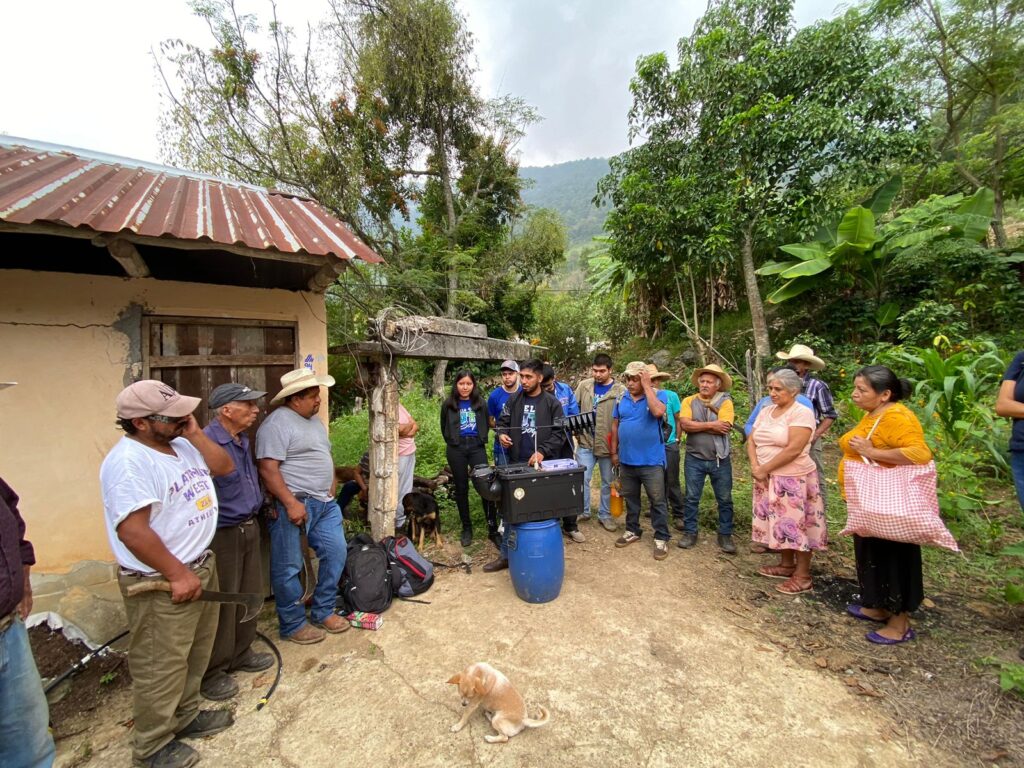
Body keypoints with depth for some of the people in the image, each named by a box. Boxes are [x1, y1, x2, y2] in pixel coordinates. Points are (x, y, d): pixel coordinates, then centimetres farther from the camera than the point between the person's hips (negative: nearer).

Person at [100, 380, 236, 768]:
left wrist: (194, 433, -5)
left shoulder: (180, 444, 4)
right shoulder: (129, 462, -24)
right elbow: (132, 531, -27)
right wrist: (177, 574, -22)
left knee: (195, 655, 24)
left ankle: (185, 716, 44)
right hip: (159, 583, -9)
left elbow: (225, 466, 7)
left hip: (201, 565, 9)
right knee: (161, 667, 10)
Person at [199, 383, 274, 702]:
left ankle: (241, 654, 39)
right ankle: (212, 672, 26)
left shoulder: (242, 440, 7)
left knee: (249, 595, 20)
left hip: (249, 528, 9)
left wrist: (261, 503, 16)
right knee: (221, 604, 6)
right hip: (222, 535, -9)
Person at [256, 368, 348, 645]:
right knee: (288, 568, 5)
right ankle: (293, 625, 23)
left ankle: (323, 612, 28)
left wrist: (332, 482, 10)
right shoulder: (277, 423, -14)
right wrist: (291, 503, -23)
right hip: (294, 504, -8)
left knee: (336, 553, 10)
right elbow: (268, 469, -20)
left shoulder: (314, 420, 14)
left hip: (325, 503, 9)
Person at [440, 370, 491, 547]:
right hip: (456, 449, 0)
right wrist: (453, 442, 11)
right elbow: (444, 428, 12)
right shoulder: (448, 404, 0)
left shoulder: (480, 403, 3)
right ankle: (467, 528, 20)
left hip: (477, 447, 0)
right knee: (461, 488, 7)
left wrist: (480, 440, 10)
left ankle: (493, 528, 4)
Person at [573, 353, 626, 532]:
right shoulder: (584, 385, 0)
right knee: (582, 480, 7)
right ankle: (583, 511, 27)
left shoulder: (621, 391, -8)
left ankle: (605, 515, 29)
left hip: (608, 445, -1)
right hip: (585, 442, 2)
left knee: (607, 482, 12)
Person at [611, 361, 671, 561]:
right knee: (630, 499, 17)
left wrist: (647, 386, -23)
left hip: (651, 461, -4)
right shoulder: (621, 399, 4)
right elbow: (615, 426, 9)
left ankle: (661, 538, 16)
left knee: (657, 501, 4)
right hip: (626, 460, 4)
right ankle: (632, 530, 33)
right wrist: (614, 452, 8)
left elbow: (658, 412, -30)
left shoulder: (656, 396, -7)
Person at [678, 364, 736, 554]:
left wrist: (697, 425, -14)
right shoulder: (689, 401, -1)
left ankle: (725, 535, 26)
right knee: (691, 498, 9)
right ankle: (690, 532, 23)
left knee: (724, 500, 10)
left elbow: (724, 427, -19)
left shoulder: (725, 402, -5)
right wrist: (711, 425, -17)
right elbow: (685, 424, -16)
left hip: (720, 460, -1)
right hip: (694, 459, 1)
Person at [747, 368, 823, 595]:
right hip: (768, 479, 7)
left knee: (796, 524, 1)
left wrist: (764, 469, -15)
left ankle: (803, 576, 14)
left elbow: (793, 449, -22)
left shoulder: (802, 413, -14)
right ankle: (787, 565, 30)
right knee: (780, 522, 15)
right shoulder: (766, 411, 8)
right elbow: (752, 441, 6)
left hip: (793, 479, -7)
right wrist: (755, 467, -10)